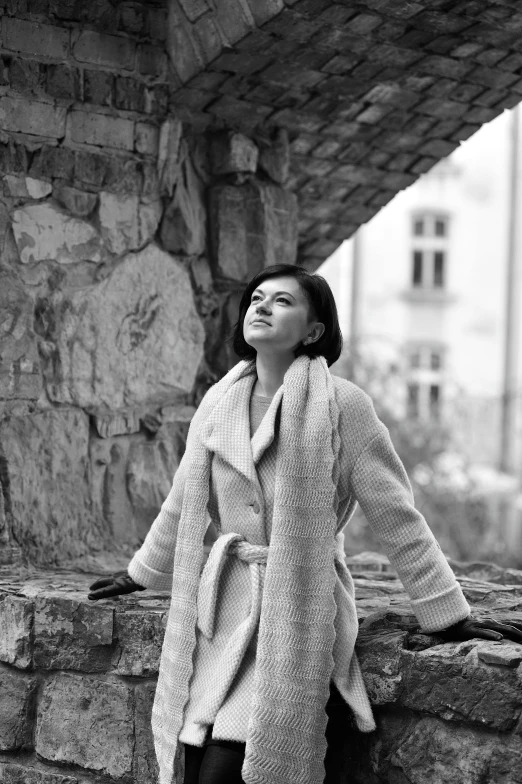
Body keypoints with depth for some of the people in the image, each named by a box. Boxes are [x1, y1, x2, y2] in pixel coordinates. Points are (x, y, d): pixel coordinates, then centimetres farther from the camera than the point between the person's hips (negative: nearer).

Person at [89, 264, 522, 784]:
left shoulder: (342, 406, -7)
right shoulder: (219, 403, 8)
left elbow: (397, 519, -3)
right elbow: (183, 505, 23)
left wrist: (449, 617, -1)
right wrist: (142, 574, 34)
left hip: (302, 621, -4)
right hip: (225, 615, 4)